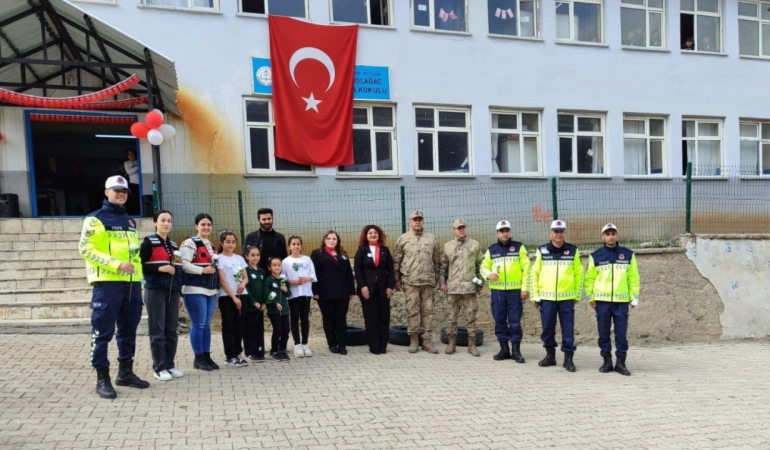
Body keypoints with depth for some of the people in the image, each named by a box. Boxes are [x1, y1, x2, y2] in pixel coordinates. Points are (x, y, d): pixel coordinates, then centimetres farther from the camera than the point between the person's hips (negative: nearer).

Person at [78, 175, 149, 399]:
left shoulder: (130, 222, 19)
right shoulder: (95, 219, -2)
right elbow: (85, 249, -12)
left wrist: (140, 280, 18)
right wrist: (115, 264, -20)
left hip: (131, 283, 7)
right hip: (107, 283, -7)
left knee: (128, 330, 12)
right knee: (103, 331, -3)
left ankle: (126, 372, 23)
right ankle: (102, 378, 5)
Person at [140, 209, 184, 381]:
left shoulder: (174, 245, 16)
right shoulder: (148, 242, -2)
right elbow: (139, 265, -9)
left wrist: (179, 293, 15)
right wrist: (159, 268, -20)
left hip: (172, 292, 6)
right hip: (155, 291, -6)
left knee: (171, 330, 7)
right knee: (157, 330, -3)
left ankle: (170, 365, 15)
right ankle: (159, 367, 4)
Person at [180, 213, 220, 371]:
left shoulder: (210, 245, 19)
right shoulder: (190, 243, -7)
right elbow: (183, 264, -18)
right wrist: (203, 270, -21)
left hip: (211, 290, 8)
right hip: (195, 290, -8)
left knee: (207, 324, 10)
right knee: (198, 324, -4)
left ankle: (207, 356, 16)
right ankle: (198, 358, 5)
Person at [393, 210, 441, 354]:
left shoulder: (432, 239, 10)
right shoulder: (403, 239, 4)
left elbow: (437, 261, 14)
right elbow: (396, 261, 6)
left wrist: (436, 279, 11)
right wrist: (397, 280, 2)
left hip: (428, 281, 2)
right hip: (410, 281, -2)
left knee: (427, 311, 5)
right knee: (412, 311, 2)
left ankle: (427, 341, 11)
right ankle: (413, 340, 11)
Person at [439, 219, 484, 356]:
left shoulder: (475, 245, 7)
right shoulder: (448, 246, 9)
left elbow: (480, 265, 10)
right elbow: (443, 266, 13)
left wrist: (480, 283, 5)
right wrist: (442, 282, 4)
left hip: (470, 287, -1)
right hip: (453, 287, 1)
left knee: (471, 317, 3)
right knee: (451, 317, 4)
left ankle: (472, 344, 11)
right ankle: (452, 343, 14)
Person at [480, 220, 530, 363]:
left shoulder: (519, 247, 4)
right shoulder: (491, 249, 11)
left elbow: (526, 268, 1)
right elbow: (483, 267, 14)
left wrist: (525, 288, -6)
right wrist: (488, 274, -9)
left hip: (515, 290, -3)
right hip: (497, 290, 3)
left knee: (515, 321, 0)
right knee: (499, 321, 6)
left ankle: (516, 350, 9)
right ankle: (504, 349, 16)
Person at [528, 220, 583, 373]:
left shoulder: (573, 251, 5)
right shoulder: (542, 251, 4)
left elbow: (578, 273, 9)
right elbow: (534, 273, 6)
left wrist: (577, 294, 8)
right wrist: (535, 295, 3)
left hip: (567, 297, 0)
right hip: (546, 297, 1)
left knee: (568, 329, 2)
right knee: (547, 328, 7)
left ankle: (568, 358, 12)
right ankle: (550, 355, 22)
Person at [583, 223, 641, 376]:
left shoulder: (628, 254, 5)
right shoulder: (596, 256, 3)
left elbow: (633, 277, 7)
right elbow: (589, 278, 7)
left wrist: (634, 297, 3)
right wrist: (590, 297, 3)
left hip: (621, 301, 0)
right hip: (602, 300, 0)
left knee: (621, 333, 2)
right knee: (604, 333, 5)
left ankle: (621, 363, 12)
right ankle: (607, 361, 16)